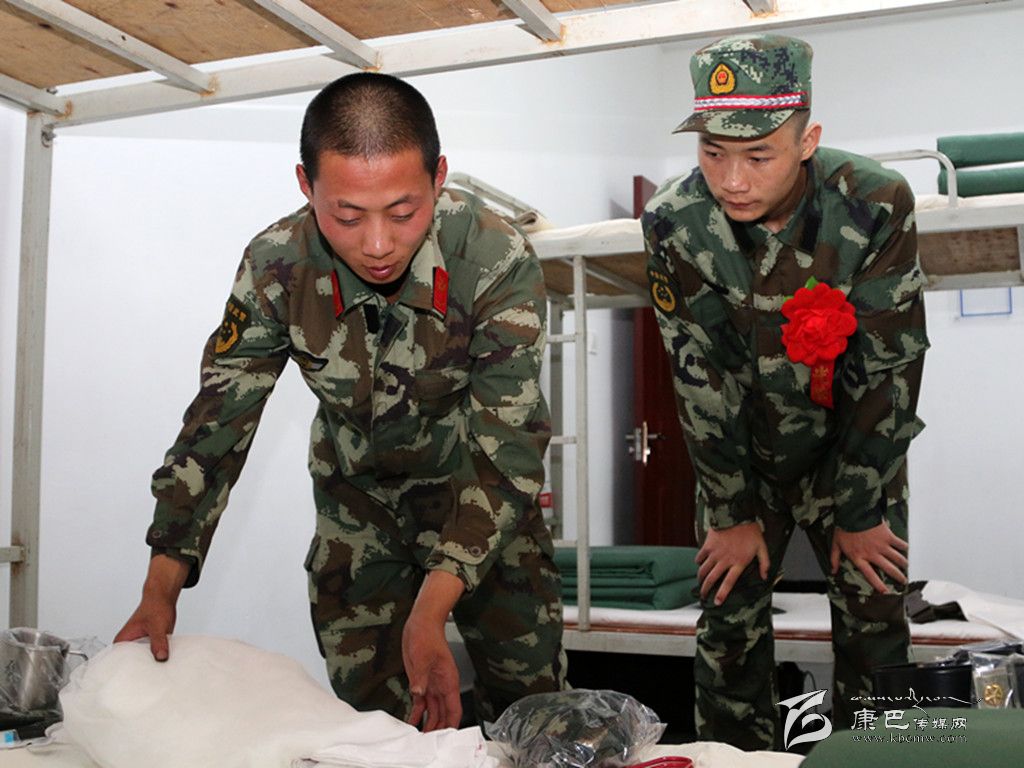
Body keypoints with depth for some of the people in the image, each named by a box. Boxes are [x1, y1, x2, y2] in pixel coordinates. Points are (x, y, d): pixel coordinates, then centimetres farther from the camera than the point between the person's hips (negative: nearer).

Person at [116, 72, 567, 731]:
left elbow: (510, 447, -28)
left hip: (479, 489, -1)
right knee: (367, 707, 7)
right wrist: (162, 586, -16)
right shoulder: (277, 267, -21)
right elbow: (218, 418, -12)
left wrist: (431, 610, -37)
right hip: (357, 496, 2)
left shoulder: (499, 262, -29)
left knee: (530, 699, 4)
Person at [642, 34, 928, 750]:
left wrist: (857, 512, -11)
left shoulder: (877, 205, -23)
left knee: (876, 629, 1)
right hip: (741, 453, 1)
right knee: (729, 624, 4)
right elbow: (702, 379, -14)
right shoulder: (675, 223, -20)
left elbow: (889, 370, -17)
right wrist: (733, 514, -8)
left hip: (857, 448, -1)